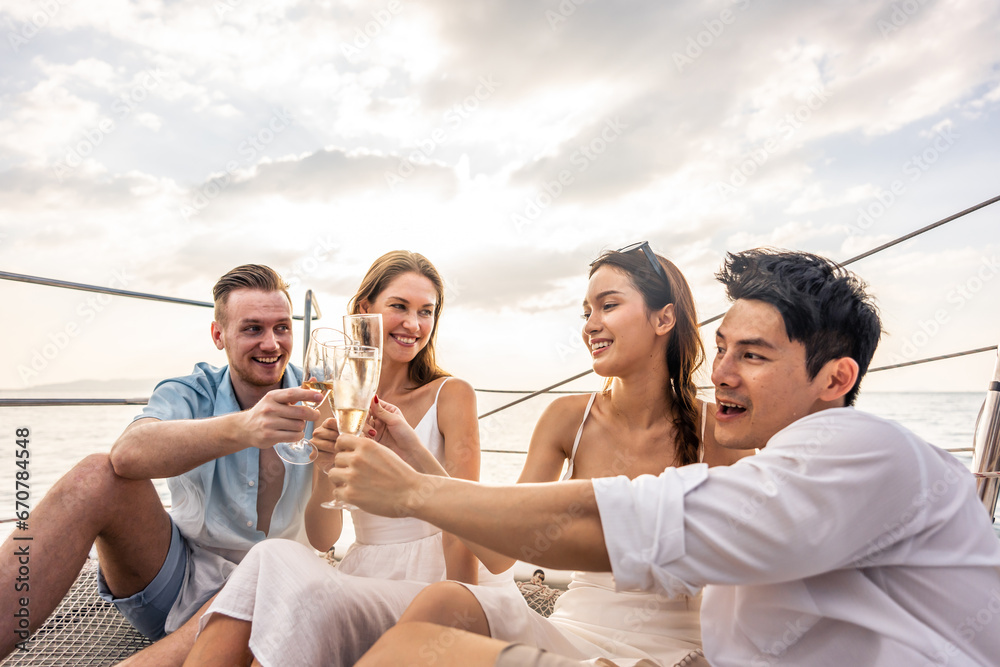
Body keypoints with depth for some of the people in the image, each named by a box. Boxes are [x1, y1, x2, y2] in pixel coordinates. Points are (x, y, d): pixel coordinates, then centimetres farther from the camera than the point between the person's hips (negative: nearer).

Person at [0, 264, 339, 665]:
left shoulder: (310, 402, -6)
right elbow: (127, 455, -32)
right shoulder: (189, 394, -6)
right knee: (98, 475, -25)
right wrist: (242, 429, -50)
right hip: (171, 573, 1)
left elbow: (322, 541, -12)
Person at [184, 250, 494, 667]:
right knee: (274, 557, -27)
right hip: (365, 574, 4)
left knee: (309, 599, -30)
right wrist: (325, 468, -15)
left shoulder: (451, 394, -5)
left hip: (436, 579, -3)